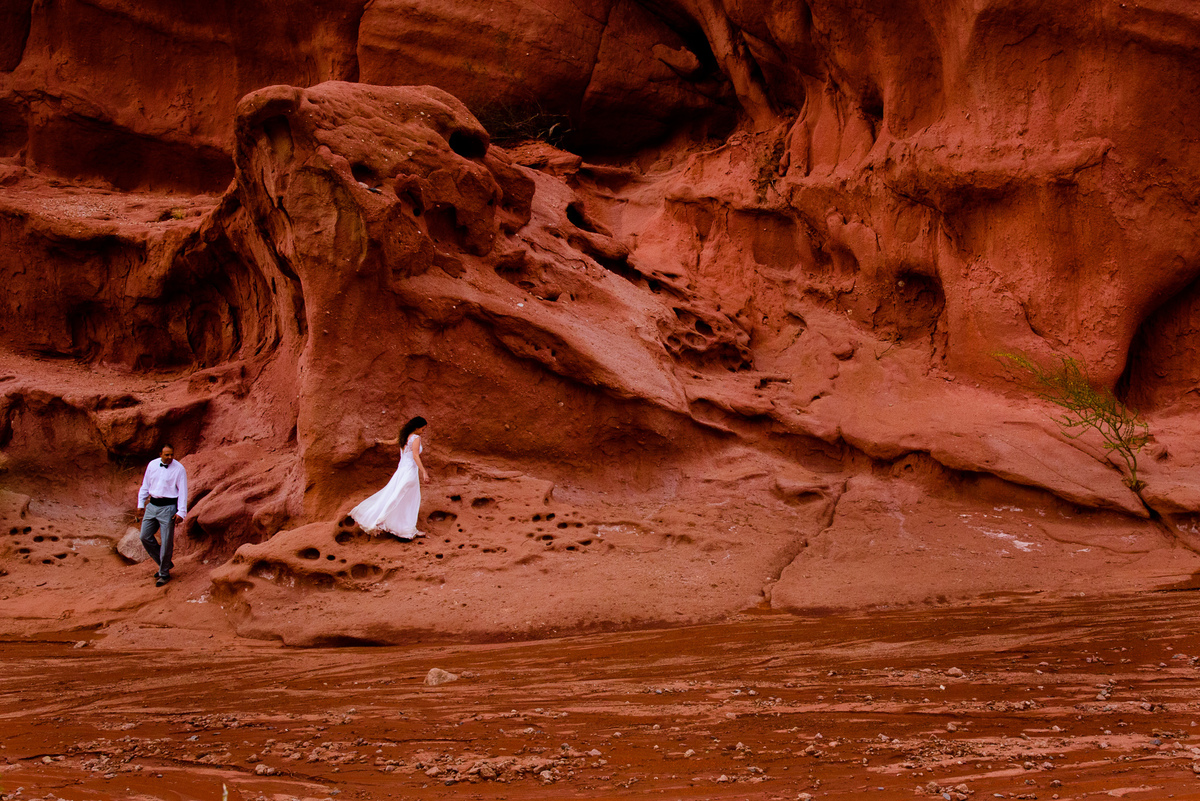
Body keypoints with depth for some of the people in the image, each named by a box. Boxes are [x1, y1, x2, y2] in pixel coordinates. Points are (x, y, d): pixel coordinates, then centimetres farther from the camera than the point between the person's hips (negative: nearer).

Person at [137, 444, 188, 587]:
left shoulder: (179, 469, -8)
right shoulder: (152, 465, 5)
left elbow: (183, 491, -9)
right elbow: (145, 486, 15)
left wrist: (181, 512, -14)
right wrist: (141, 504, 14)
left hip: (168, 507, -5)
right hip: (152, 505, 5)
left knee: (166, 542, -1)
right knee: (145, 537, 6)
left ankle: (164, 574, 14)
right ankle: (165, 564, 23)